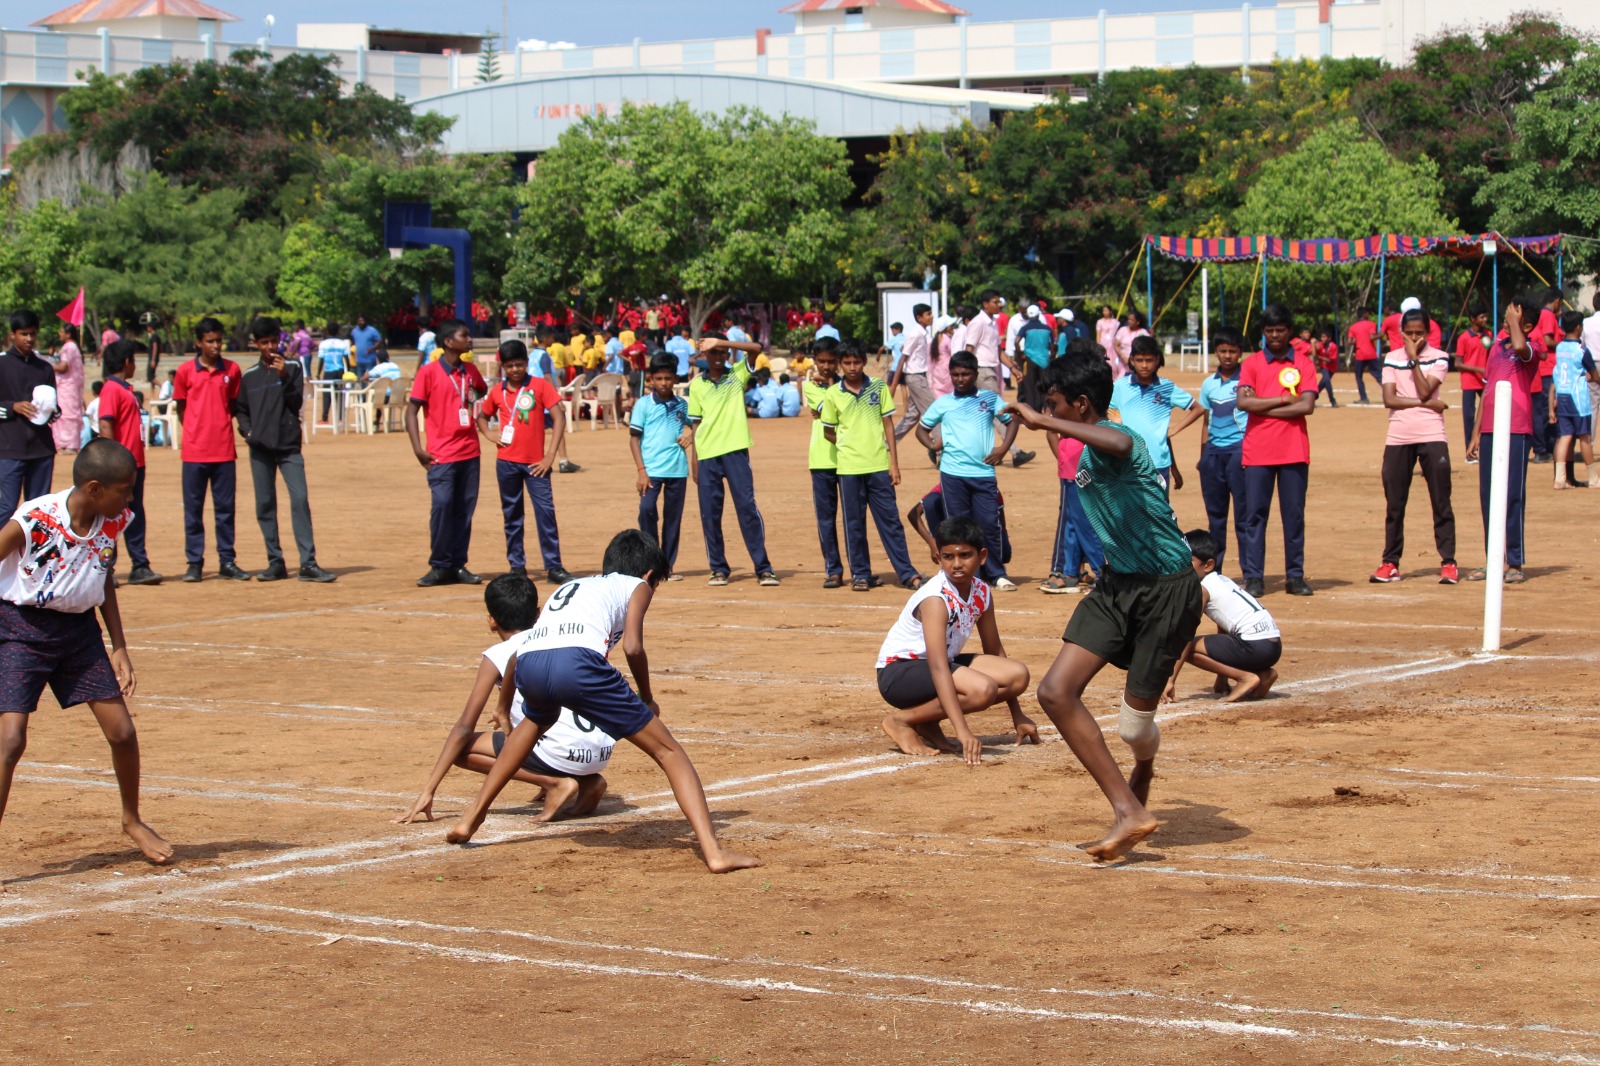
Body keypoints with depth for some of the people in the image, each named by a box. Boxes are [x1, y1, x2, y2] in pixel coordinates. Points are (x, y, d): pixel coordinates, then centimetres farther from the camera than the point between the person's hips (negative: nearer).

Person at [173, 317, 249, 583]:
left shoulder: (232, 369, 4)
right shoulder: (185, 371, 1)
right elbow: (181, 407, 8)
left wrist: (221, 426, 1)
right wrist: (196, 432, 1)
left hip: (224, 449, 1)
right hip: (194, 451, -1)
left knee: (225, 508, 5)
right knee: (193, 508, 3)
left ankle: (227, 561, 12)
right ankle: (194, 563, 9)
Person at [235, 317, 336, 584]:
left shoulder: (292, 367, 4)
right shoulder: (249, 376, 10)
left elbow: (296, 402, -4)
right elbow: (240, 409, 17)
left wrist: (284, 377, -16)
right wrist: (247, 430, 1)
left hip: (289, 445, -2)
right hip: (260, 448, 2)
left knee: (300, 499, -12)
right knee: (265, 504, 3)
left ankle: (308, 564, -14)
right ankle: (275, 562, 11)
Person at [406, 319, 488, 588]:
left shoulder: (470, 371, 10)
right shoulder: (429, 373, -6)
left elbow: (484, 393, 32)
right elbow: (411, 411, -5)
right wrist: (417, 448, -13)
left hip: (469, 451, 5)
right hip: (442, 453, -5)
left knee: (465, 508, 5)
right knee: (442, 504, -13)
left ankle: (458, 565, 12)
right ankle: (440, 566, -3)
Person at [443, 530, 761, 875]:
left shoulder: (568, 587, 40)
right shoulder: (636, 586, 26)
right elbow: (632, 647, 7)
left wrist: (503, 711, 57)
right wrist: (647, 699, 23)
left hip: (527, 665, 5)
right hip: (577, 661, -5)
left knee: (538, 720, 42)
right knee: (668, 751, 6)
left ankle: (469, 820, 42)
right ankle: (713, 850, -10)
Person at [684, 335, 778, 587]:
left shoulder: (737, 374, 8)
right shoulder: (697, 385, 11)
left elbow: (756, 348, -8)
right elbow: (694, 424, 12)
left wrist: (720, 342, -14)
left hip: (736, 452, -2)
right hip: (707, 455, 2)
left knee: (747, 507, -7)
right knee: (709, 514, 1)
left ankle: (763, 568, -5)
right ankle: (718, 568, 12)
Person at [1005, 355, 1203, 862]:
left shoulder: (1116, 439, -20)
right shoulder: (1087, 454, 10)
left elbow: (1117, 444, -48)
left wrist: (1042, 422, -43)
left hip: (1166, 588, -9)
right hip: (1117, 583, 9)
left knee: (1134, 724, 0)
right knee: (1057, 692, -8)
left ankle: (1140, 777, 38)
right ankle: (1129, 811, -5)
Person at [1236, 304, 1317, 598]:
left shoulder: (1303, 364, 6)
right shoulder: (1252, 364, 5)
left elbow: (1307, 406, -7)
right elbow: (1244, 402, -9)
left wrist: (1263, 406, -8)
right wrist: (1284, 399, -10)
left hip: (1294, 452, 0)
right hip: (1257, 452, 0)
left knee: (1294, 515, 4)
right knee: (1254, 514, -1)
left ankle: (1295, 576, 10)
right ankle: (1253, 577, 2)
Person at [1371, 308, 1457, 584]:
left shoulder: (1438, 359, 3)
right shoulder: (1391, 359, 9)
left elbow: (1424, 391, -12)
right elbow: (1389, 399, -3)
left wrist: (1414, 359, -10)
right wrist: (1426, 403, -10)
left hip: (1432, 437, -2)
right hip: (1398, 438, 2)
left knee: (1441, 503, -4)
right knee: (1394, 504, 5)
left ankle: (1448, 562, -1)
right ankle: (1391, 563, 11)